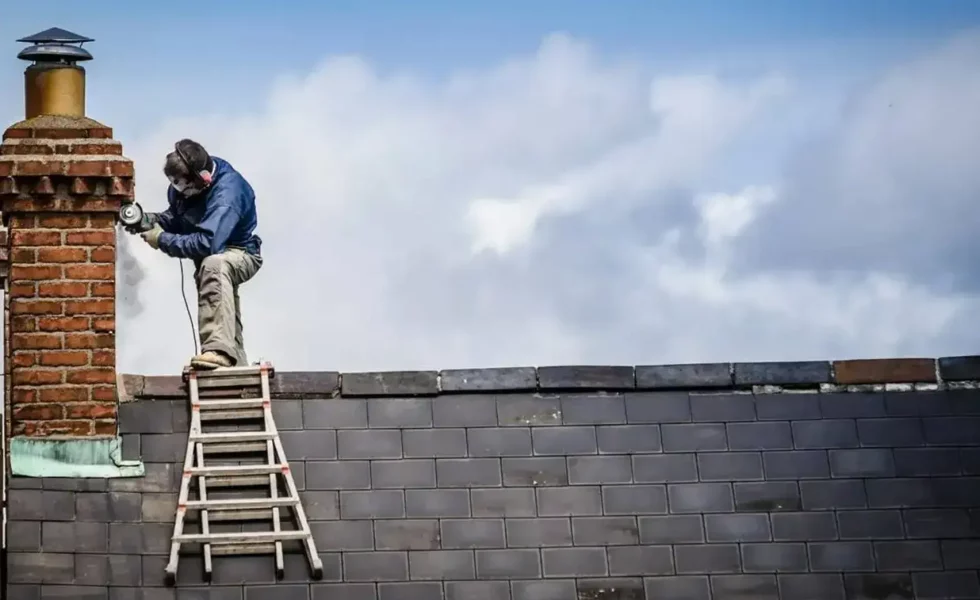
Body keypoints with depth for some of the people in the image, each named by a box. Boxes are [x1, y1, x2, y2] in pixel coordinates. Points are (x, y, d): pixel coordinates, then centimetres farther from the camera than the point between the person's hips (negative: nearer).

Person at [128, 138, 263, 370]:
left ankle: (219, 349, -47)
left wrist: (162, 240, -31)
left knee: (213, 265, -39)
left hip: (240, 254, -9)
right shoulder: (183, 184, -10)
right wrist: (152, 220, -13)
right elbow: (176, 216, 8)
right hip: (212, 258, 9)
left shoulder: (227, 192, -34)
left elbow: (207, 244, -41)